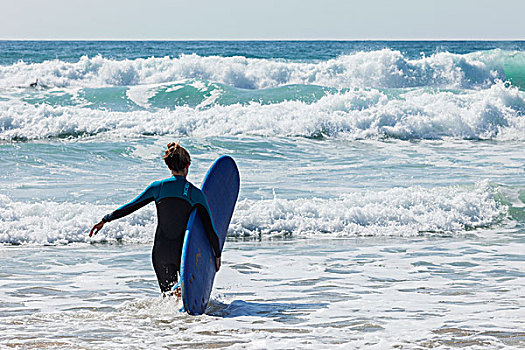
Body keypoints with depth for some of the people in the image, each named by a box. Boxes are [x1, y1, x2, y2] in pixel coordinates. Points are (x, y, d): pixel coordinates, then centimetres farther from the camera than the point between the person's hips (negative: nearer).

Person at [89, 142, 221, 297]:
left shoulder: (157, 187, -3)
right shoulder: (195, 193, -6)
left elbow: (130, 207, 1)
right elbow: (210, 228, -5)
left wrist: (105, 220, 13)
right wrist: (217, 255, 7)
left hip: (161, 253, 2)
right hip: (185, 253, -2)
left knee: (168, 294, 20)